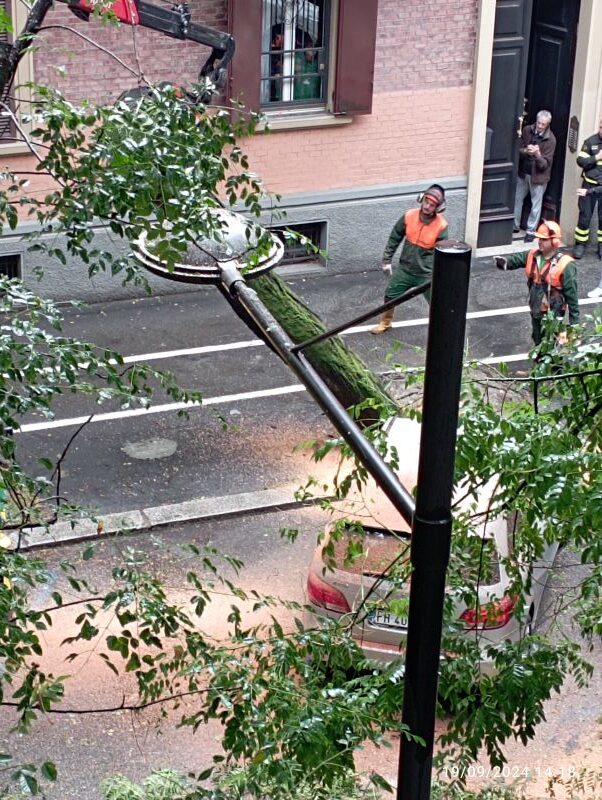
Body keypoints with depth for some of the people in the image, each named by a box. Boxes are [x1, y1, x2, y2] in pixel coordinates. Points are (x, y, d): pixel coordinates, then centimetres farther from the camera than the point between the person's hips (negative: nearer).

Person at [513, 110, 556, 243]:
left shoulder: (550, 139, -17)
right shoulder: (527, 130, -6)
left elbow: (544, 164, -17)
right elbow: (518, 149, -1)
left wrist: (537, 154, -37)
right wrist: (526, 151, -24)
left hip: (538, 176, -4)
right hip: (523, 172, 4)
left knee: (536, 204, 5)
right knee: (517, 200, 15)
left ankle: (531, 231, 17)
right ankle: (515, 226, 31)